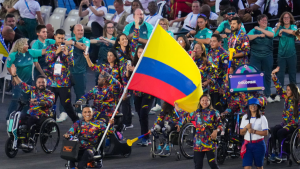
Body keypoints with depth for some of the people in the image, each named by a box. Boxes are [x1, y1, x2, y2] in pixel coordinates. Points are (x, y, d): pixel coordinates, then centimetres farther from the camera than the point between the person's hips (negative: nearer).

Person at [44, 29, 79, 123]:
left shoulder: (68, 49, 6)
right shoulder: (50, 48, 9)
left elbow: (72, 64, 0)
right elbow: (47, 59, -7)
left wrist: (67, 54, -16)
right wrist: (56, 52, -17)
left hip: (64, 82, -2)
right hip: (52, 81, 2)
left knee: (66, 104, -5)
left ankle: (76, 122, 5)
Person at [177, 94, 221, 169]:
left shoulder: (214, 112, 4)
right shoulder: (196, 113, 12)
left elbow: (220, 123, 5)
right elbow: (187, 117, 30)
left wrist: (216, 131, -14)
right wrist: (178, 109, 34)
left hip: (210, 141, -3)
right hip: (198, 142, 3)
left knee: (212, 163, -6)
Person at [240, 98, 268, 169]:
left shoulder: (262, 118, -3)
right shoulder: (245, 117, 8)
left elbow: (265, 133, -10)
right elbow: (241, 133, 8)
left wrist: (254, 131, -19)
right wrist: (246, 127, -12)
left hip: (258, 144, -2)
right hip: (247, 145, 2)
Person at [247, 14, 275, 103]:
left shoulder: (269, 29, 9)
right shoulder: (254, 30, 7)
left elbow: (271, 34, -13)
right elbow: (248, 37, -8)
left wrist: (260, 29, -10)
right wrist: (258, 35, -15)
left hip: (267, 56, 1)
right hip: (255, 56, -1)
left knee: (267, 76, 6)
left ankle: (267, 95, 15)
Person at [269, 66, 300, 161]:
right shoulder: (286, 98, 8)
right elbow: (279, 88, 12)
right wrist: (274, 75, 6)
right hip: (285, 123, 6)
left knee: (280, 132, -29)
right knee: (273, 130, -21)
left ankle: (283, 155, -23)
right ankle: (274, 152, -26)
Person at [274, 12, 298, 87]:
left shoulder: (293, 27, 0)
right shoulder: (280, 28, 3)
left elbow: (294, 32, -23)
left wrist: (283, 30, -23)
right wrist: (277, 28, -20)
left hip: (291, 54, 0)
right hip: (281, 54, 0)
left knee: (292, 73, 6)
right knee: (280, 73, 0)